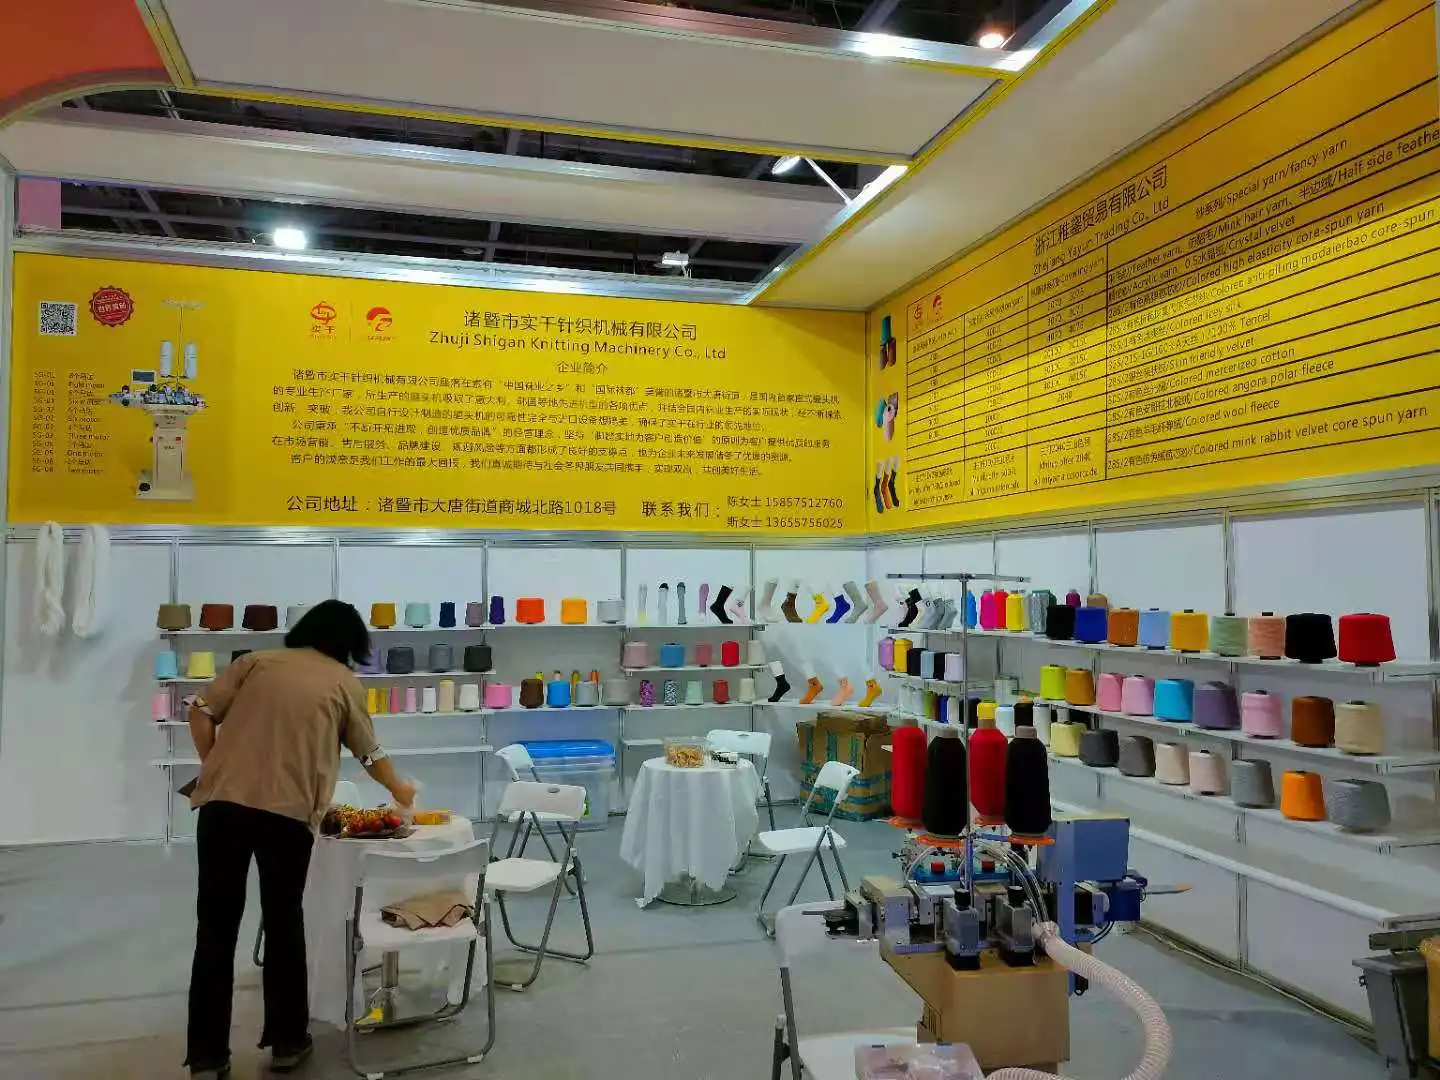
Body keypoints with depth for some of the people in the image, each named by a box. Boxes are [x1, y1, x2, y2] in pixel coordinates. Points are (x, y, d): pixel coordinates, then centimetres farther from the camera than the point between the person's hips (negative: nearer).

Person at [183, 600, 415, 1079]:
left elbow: (201, 713, 8)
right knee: (283, 925, 13)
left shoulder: (256, 661, 16)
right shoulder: (344, 682, 12)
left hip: (222, 802, 2)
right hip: (289, 812, -2)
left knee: (215, 931, 8)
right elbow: (370, 754, 21)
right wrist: (399, 789, 37)